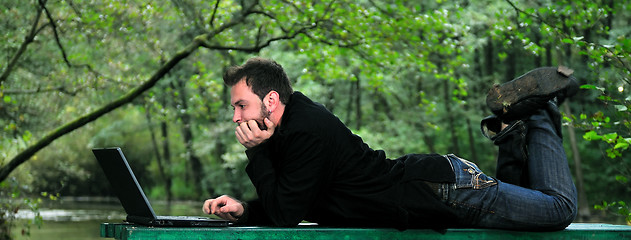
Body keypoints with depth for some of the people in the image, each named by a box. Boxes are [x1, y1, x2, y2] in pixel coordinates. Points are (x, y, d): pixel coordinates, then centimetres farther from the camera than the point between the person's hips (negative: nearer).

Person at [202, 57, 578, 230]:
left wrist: (257, 153, -20)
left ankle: (538, 117, 13)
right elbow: (286, 205, 14)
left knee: (560, 208, 1)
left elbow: (287, 215, -23)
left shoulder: (309, 134, -24)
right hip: (434, 188, 9)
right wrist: (243, 210, -3)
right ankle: (515, 134, 23)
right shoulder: (290, 129, 6)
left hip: (446, 189, -9)